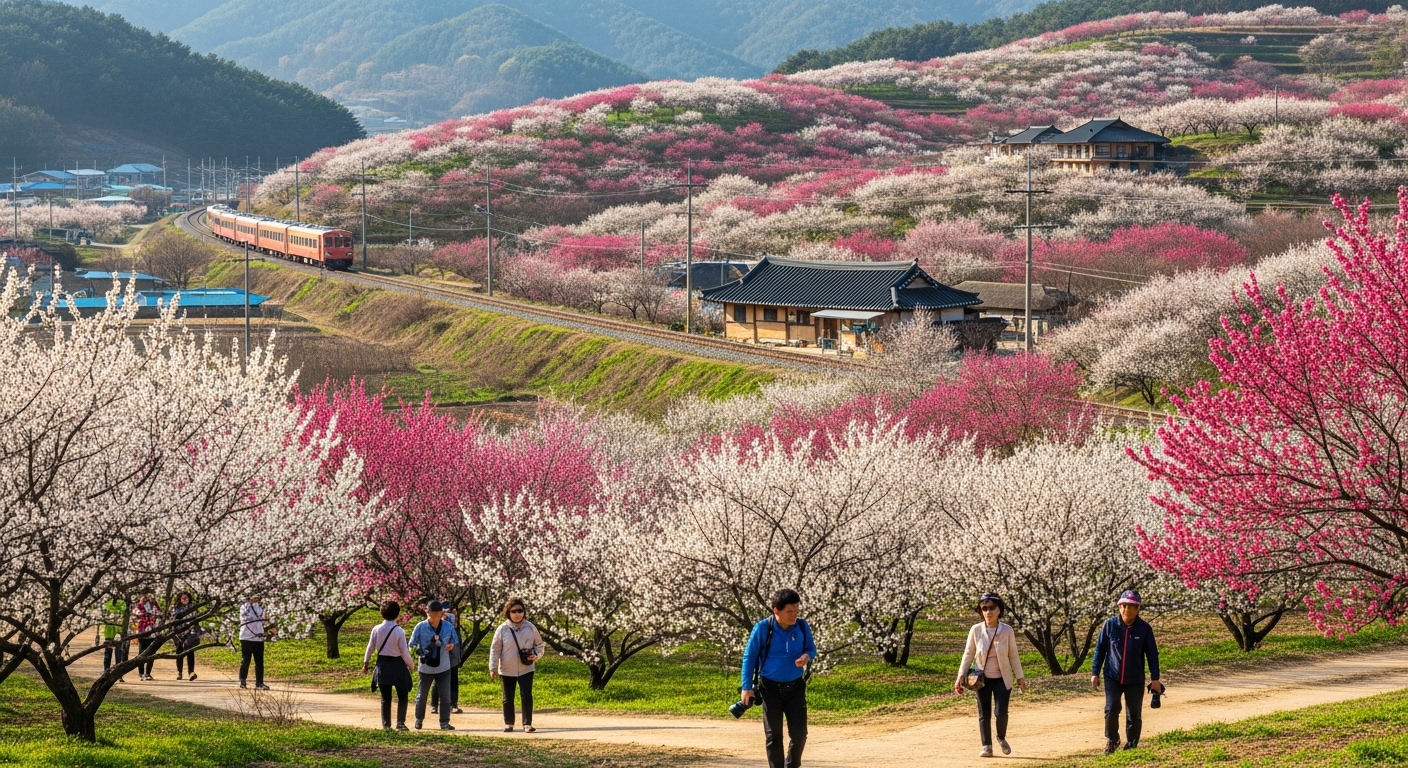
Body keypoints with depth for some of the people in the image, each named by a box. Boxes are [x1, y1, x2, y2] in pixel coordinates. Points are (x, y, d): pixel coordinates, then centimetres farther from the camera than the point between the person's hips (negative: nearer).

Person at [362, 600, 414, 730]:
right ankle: (400, 722, -2)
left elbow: (370, 648, 1)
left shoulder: (376, 629, -6)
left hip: (382, 664, 3)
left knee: (385, 697, 12)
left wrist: (366, 663, 15)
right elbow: (404, 652, -11)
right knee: (402, 696, 9)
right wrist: (411, 665, 5)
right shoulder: (399, 631, -14)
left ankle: (386, 724, 10)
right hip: (397, 664, -3)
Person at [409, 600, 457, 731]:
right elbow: (412, 645, -5)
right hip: (426, 667, -1)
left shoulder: (448, 627, -5)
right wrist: (420, 651, -22)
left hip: (443, 667, 1)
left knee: (445, 695, 0)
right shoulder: (420, 627, -10)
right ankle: (419, 720, 31)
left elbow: (454, 641, 7)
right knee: (422, 695, 12)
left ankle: (444, 722, 8)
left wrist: (451, 646, -15)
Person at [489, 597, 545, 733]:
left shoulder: (530, 627, -4)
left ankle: (527, 724, -7)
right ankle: (508, 723, 24)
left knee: (527, 695, -11)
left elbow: (540, 644, 7)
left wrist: (536, 655, -13)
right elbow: (495, 649, -3)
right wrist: (493, 668, -6)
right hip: (507, 670, 0)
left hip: (526, 669, 0)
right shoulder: (502, 629, -7)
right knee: (508, 698, 11)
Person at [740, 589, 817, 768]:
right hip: (771, 687, -3)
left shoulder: (802, 627, -7)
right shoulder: (762, 628, -15)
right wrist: (747, 687, -9)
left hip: (796, 687, 3)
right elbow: (749, 657, -7)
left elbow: (811, 648, 8)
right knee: (773, 735, 3)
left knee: (799, 733, 2)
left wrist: (807, 656, -17)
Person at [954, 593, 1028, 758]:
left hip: (1002, 679, -1)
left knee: (1001, 712, -7)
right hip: (983, 679, 1)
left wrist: (1020, 677, 2)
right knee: (984, 714, 4)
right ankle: (987, 746, 17)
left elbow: (1013, 656, 0)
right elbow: (968, 654, -2)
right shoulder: (976, 630, -9)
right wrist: (961, 676, -6)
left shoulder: (1007, 631, -10)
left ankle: (1001, 738, 22)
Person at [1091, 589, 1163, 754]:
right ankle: (1111, 740, 7)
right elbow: (1100, 649, 3)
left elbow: (1152, 654, 1)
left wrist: (1155, 678, 0)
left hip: (1135, 680, 0)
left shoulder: (1144, 628, -6)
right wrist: (1095, 673, 2)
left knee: (1134, 715, 2)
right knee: (1111, 708, -15)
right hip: (1112, 677, 0)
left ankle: (1132, 745, 20)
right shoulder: (1110, 625, -6)